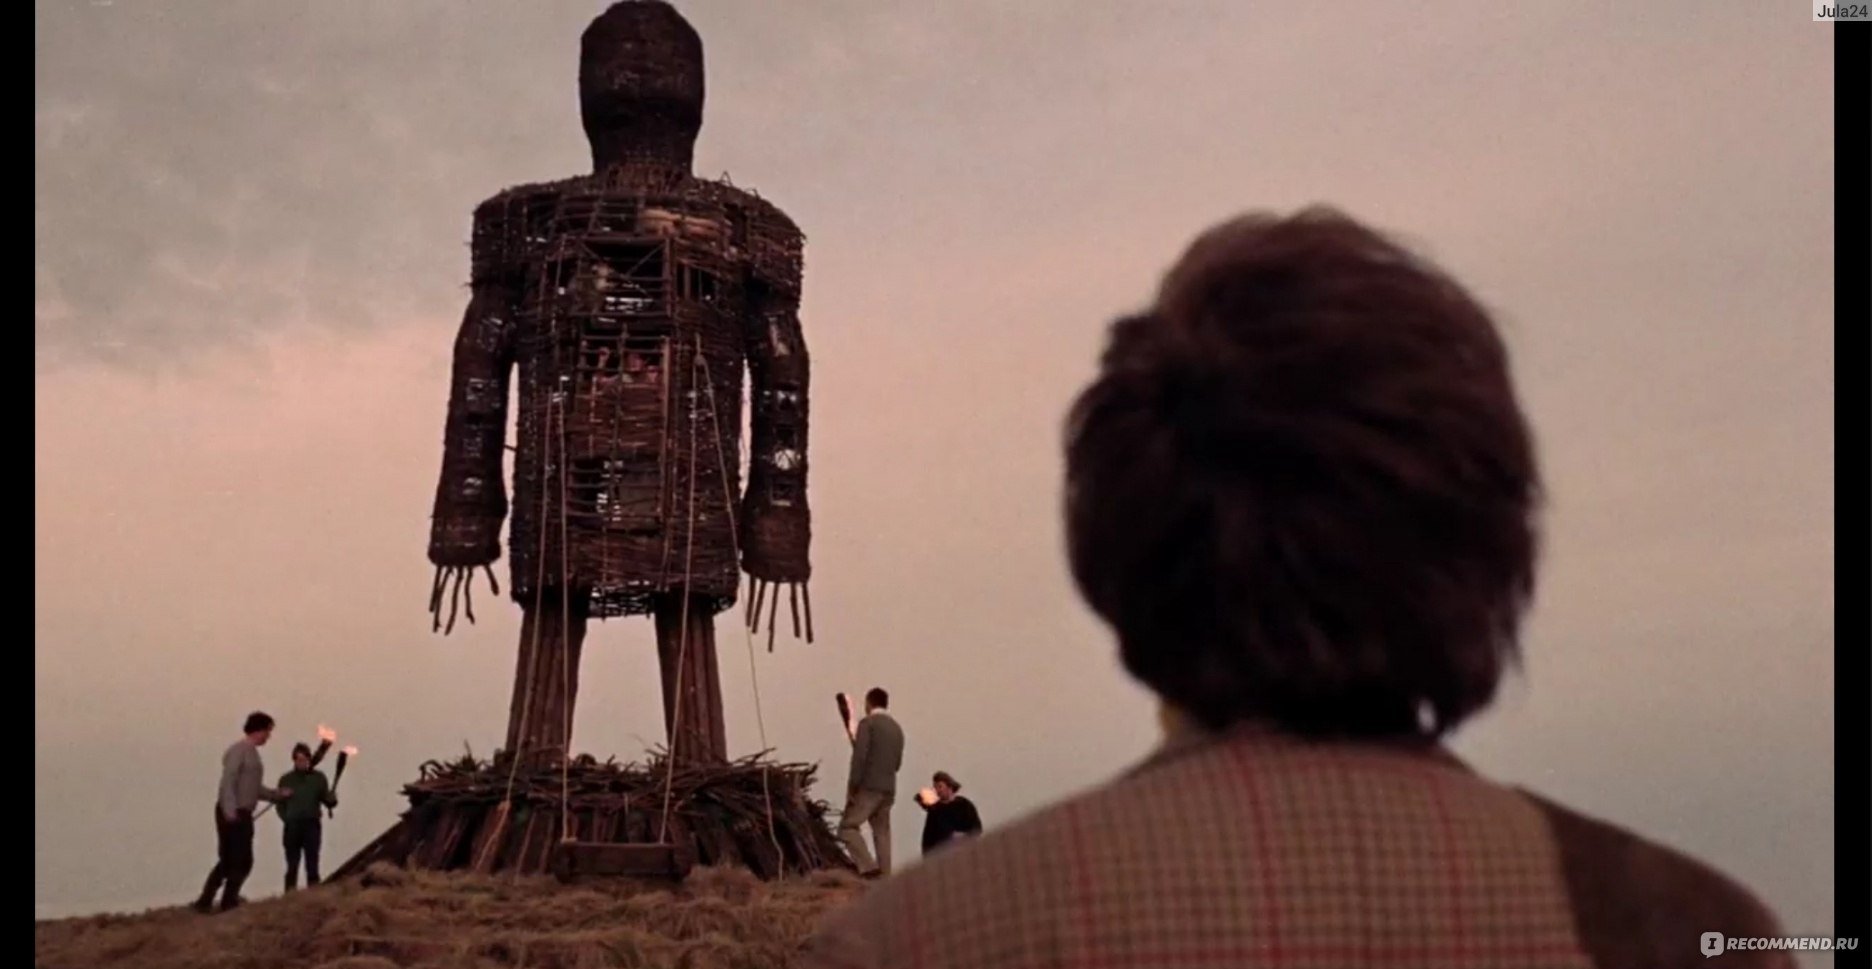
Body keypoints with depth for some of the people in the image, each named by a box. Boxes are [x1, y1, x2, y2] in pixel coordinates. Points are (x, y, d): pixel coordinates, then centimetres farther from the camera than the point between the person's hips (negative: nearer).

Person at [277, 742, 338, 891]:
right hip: (292, 826, 0)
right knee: (292, 866, 3)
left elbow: (327, 800, 4)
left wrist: (332, 800, -18)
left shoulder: (318, 778, 6)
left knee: (312, 866, 1)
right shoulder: (286, 779, 6)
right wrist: (286, 819, -8)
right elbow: (280, 804, 7)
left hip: (312, 825, 0)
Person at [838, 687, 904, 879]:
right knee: (882, 832, 8)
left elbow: (859, 757, -15)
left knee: (847, 826, -5)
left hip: (869, 786, -7)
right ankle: (884, 875, 1)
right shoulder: (897, 728, 15)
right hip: (889, 788, 7)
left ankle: (868, 866, -19)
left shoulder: (867, 723, -6)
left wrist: (852, 787, -13)